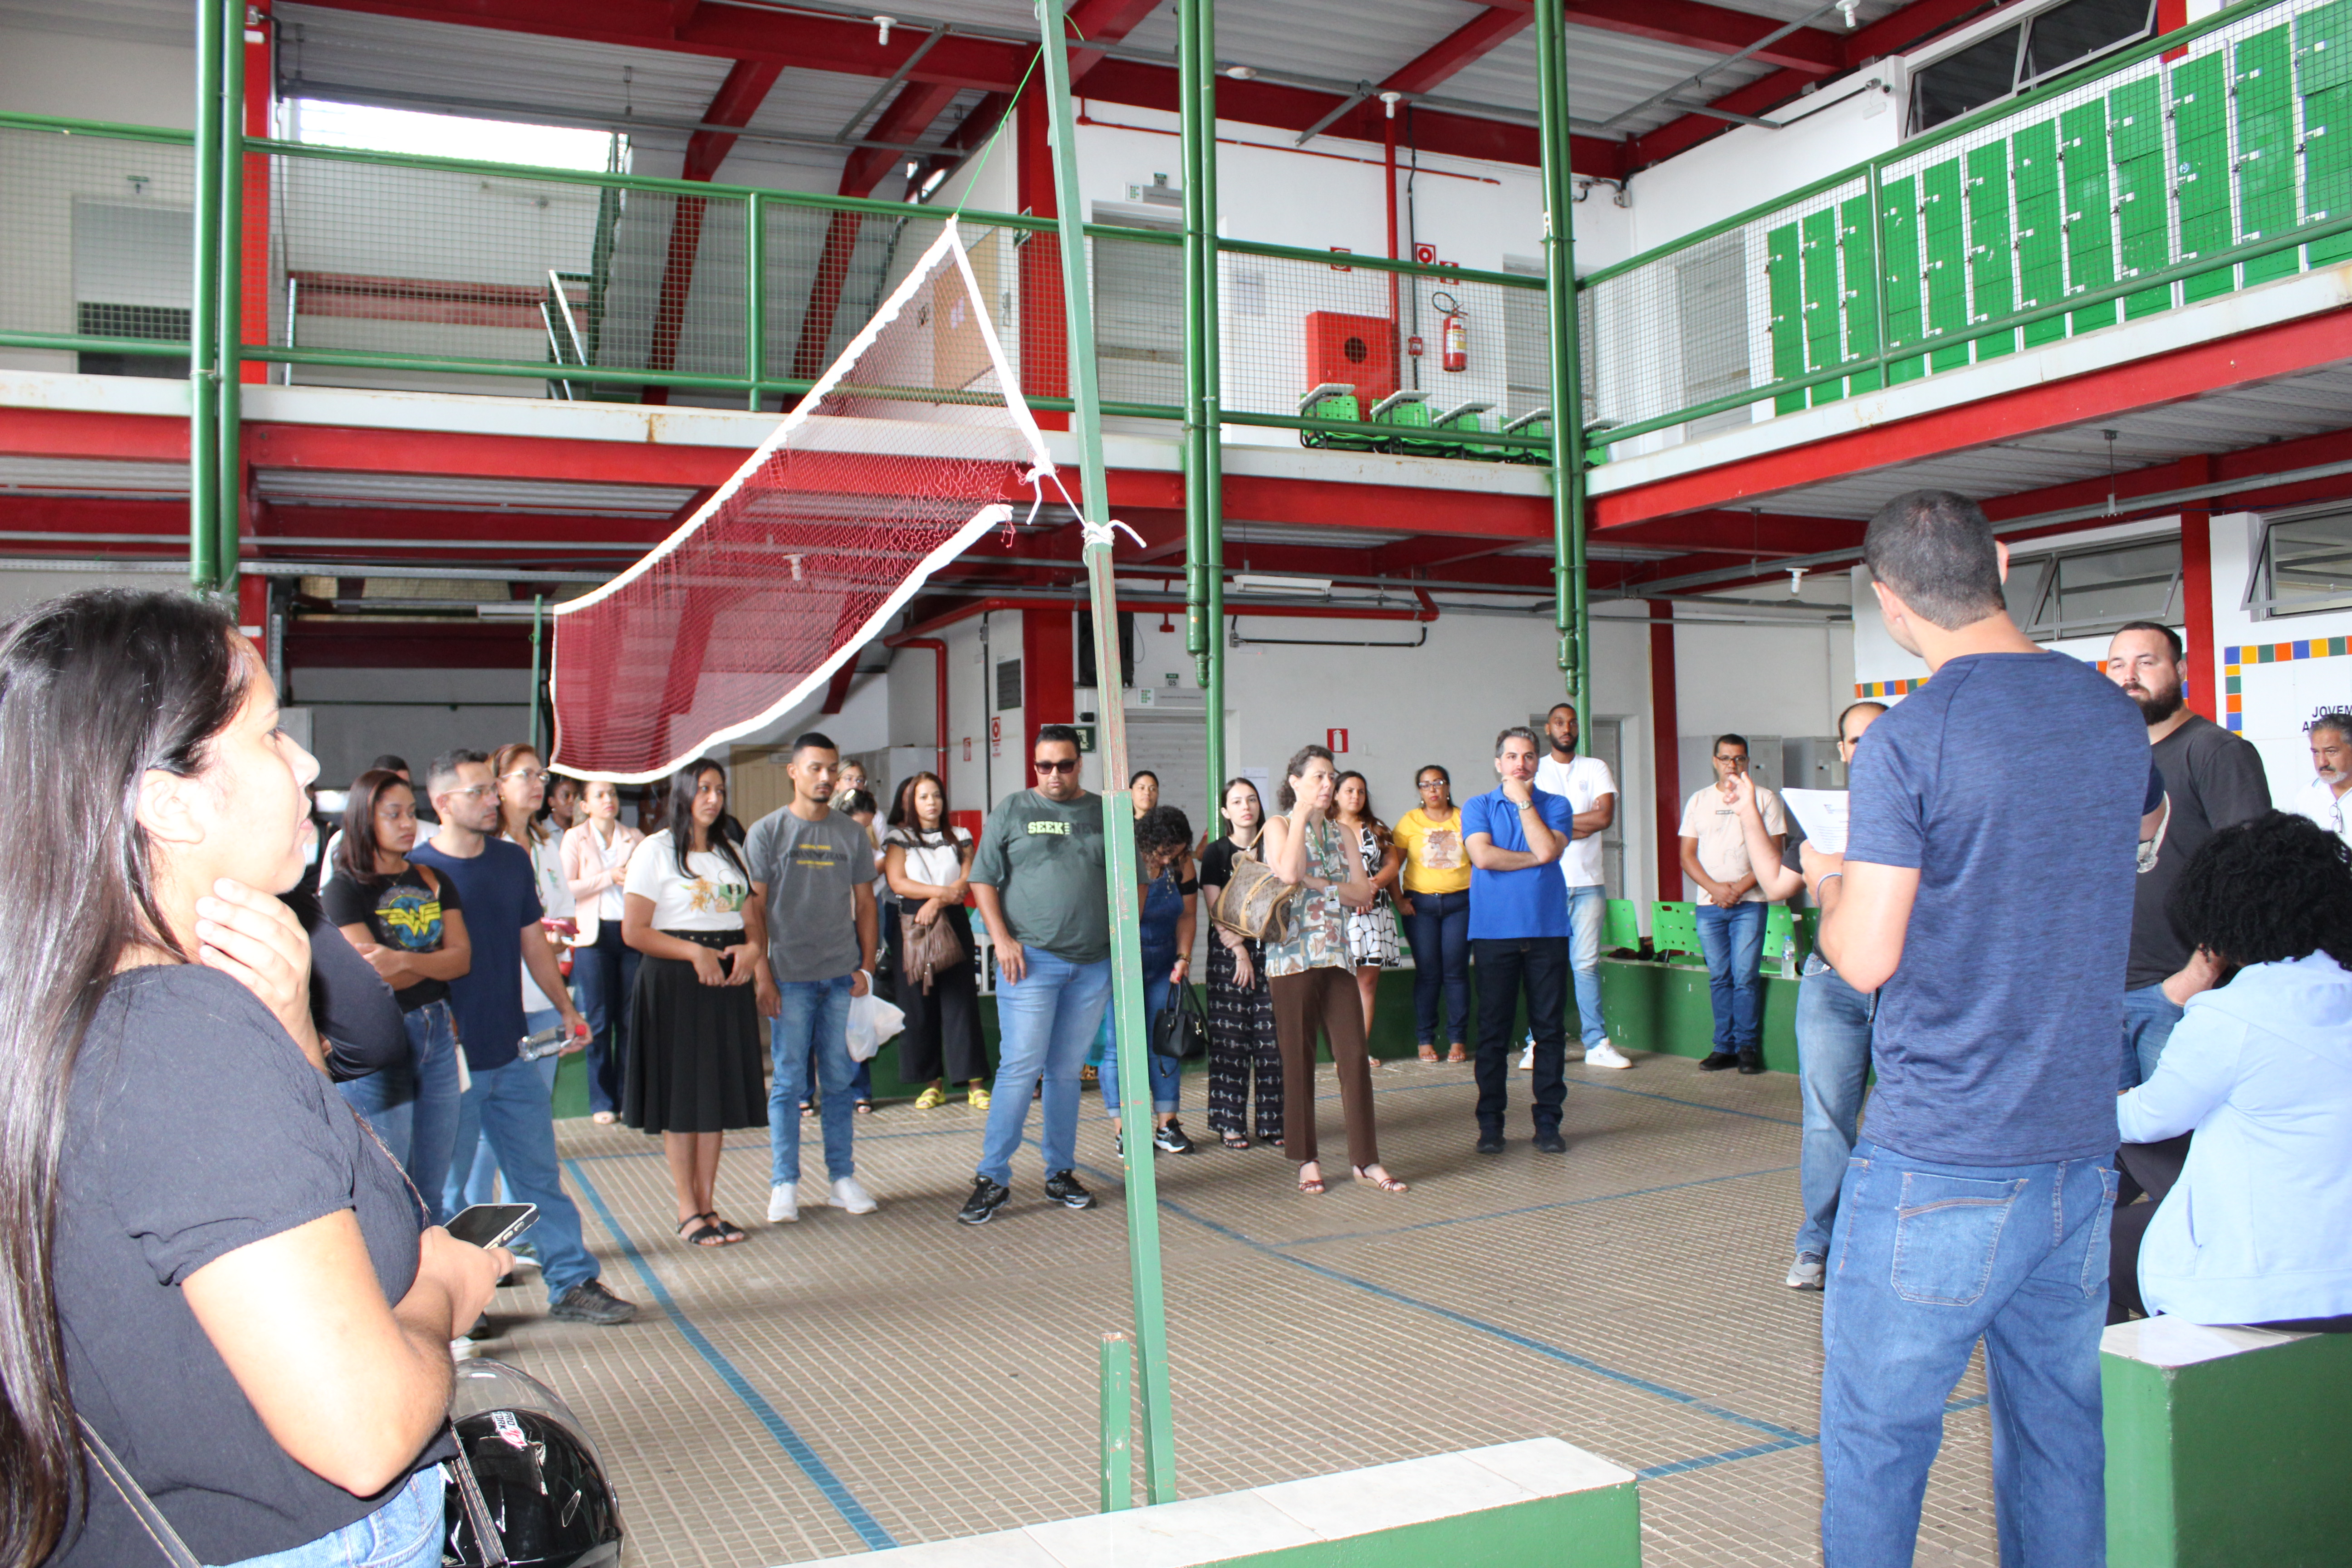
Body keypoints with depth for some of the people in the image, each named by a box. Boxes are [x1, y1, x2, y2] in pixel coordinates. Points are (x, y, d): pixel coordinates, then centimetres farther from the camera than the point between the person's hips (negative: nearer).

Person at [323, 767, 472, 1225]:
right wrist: (436, 958, -3)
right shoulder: (344, 890, -5)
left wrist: (405, 960, -19)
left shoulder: (433, 882, 11)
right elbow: (374, 979, -14)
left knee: (431, 1190, 11)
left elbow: (463, 958, -1)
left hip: (436, 1034, 5)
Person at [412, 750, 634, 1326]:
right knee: (445, 1187, 7)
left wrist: (565, 1006, 11)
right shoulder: (417, 870, -9)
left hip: (512, 1052, 5)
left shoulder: (513, 861, 9)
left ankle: (573, 1283, 18)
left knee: (540, 1175, 11)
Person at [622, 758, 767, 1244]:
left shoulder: (733, 853, 16)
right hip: (674, 984, -5)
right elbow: (634, 931, -9)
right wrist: (695, 952, -18)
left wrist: (752, 948, -9)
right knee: (681, 1098, -2)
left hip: (728, 984, 5)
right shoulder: (656, 851, -2)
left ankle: (708, 1205, 15)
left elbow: (753, 919, 14)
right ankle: (688, 1211, 6)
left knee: (719, 1094, 7)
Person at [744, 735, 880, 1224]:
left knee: (840, 1081, 7)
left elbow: (865, 904, 12)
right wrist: (761, 974, -7)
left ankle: (843, 1177, 16)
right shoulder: (768, 832, 1)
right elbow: (754, 908, -1)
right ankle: (784, 1184, 11)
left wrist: (867, 967, 4)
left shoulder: (852, 834, 10)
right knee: (788, 1081, 2)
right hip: (790, 977, -2)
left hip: (843, 977, 2)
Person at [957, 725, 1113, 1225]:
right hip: (1031, 960, -3)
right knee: (1020, 1067, -7)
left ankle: (1060, 1173, 20)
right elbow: (983, 879, 2)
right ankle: (992, 1179, 1)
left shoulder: (1104, 813, 11)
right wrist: (1002, 939, -8)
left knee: (1067, 1071, 10)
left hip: (1093, 964, 3)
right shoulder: (1012, 810, 4)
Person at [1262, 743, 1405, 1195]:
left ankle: (1365, 1158, 5)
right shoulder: (1279, 826, 2)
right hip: (1293, 956, -4)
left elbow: (1364, 892, 7)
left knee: (1354, 1054, -1)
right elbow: (1288, 873, -19)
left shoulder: (1339, 832, 16)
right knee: (1298, 1058, 1)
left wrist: (1323, 884, -9)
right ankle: (1306, 1159, 10)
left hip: (1337, 956, 4)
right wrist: (1301, 815, -10)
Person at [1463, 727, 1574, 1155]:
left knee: (1550, 1028, 3)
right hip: (1494, 931, -1)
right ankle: (1490, 1122, 10)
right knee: (1493, 1030, 2)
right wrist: (1535, 858, -7)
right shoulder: (1478, 807, 7)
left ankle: (1548, 1120, 11)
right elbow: (1482, 855, -11)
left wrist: (1524, 800, -6)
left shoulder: (1556, 806, 8)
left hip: (1547, 931, 1)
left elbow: (1547, 850, -12)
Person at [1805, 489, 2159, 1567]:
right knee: (2061, 1435, 16)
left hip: (1939, 1167, -6)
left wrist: (1827, 884, 4)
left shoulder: (1908, 739, -14)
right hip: (2083, 1148, 7)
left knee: (1874, 1446, 5)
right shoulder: (2112, 710, 6)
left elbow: (1867, 959, -16)